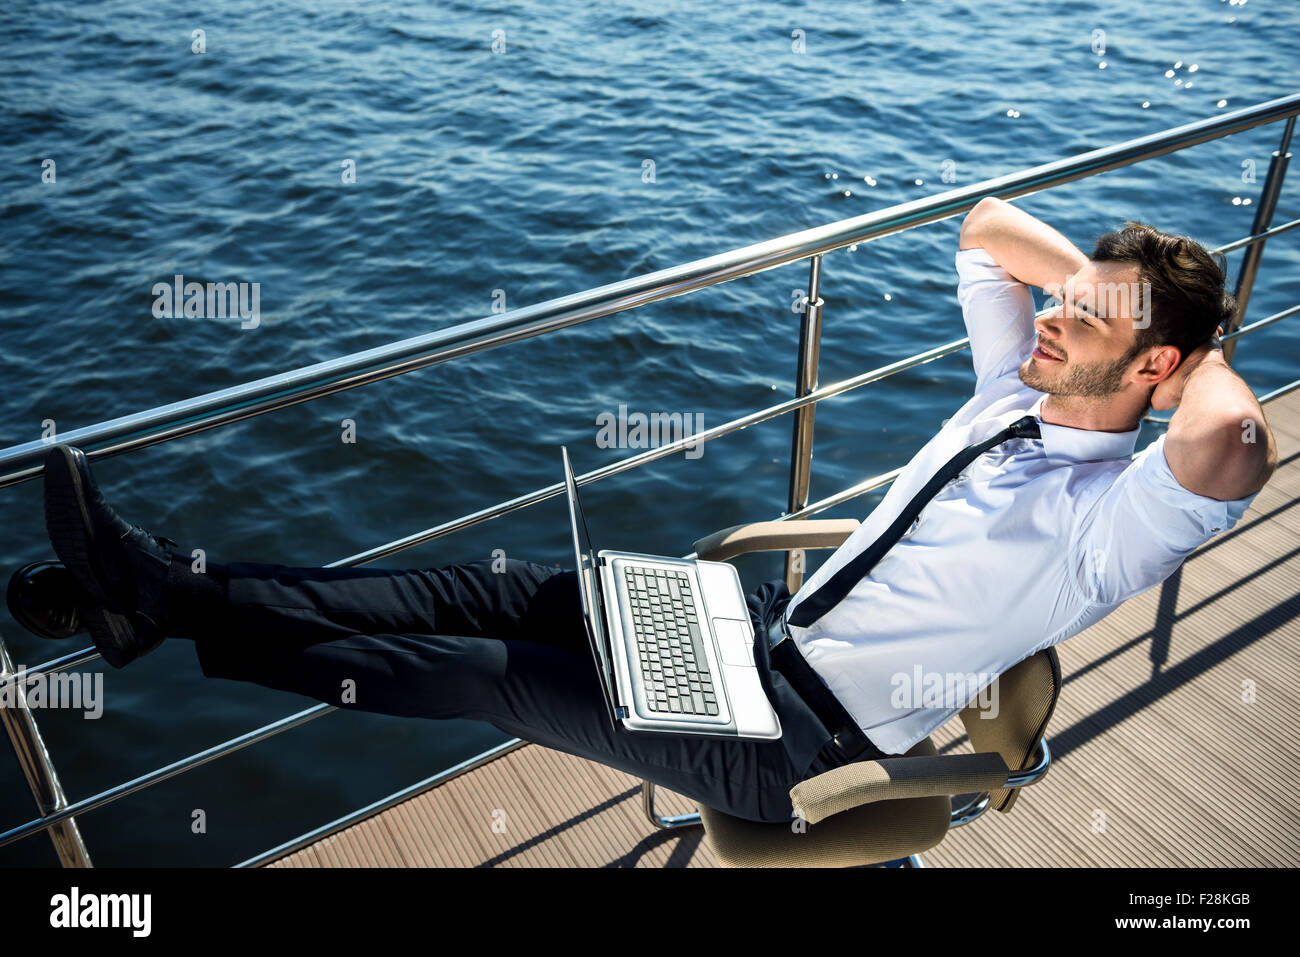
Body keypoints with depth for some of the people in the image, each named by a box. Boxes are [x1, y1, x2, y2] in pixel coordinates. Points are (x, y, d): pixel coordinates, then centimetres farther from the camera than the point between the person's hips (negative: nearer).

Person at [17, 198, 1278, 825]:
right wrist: (1097, 280, 6)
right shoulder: (1014, 396, 6)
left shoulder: (1116, 515, -17)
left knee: (492, 675, -11)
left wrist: (1204, 353, -19)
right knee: (512, 592, -5)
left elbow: (1231, 441, -41)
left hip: (788, 744, -7)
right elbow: (983, 223, 17)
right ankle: (176, 592, -2)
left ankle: (184, 617, 0)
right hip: (779, 621, 8)